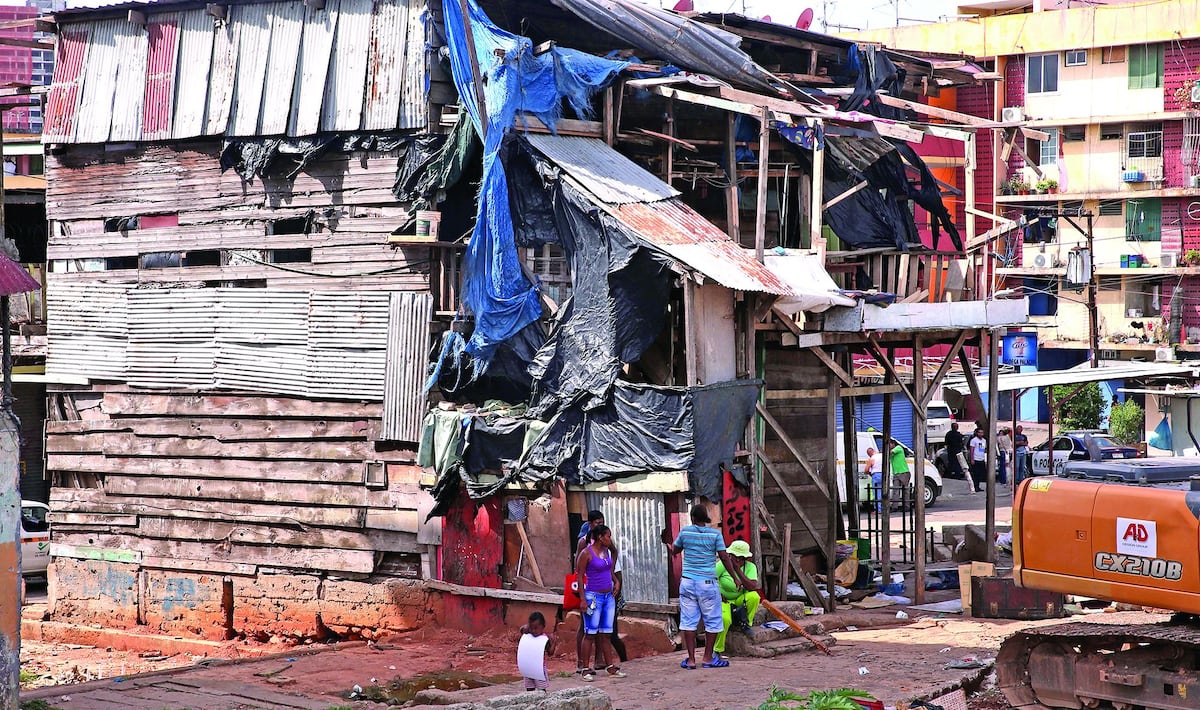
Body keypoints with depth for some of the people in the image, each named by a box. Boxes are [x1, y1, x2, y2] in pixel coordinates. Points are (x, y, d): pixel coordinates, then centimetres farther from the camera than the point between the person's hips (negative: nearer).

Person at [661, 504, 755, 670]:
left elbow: (674, 550, 18)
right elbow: (724, 558, -5)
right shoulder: (715, 534, -5)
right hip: (707, 582, -2)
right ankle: (708, 657, 14)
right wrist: (736, 578, 4)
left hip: (687, 582, 2)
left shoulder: (685, 532, 1)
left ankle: (691, 659, 3)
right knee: (712, 621, 10)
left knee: (688, 621, 5)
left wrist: (668, 543, 41)